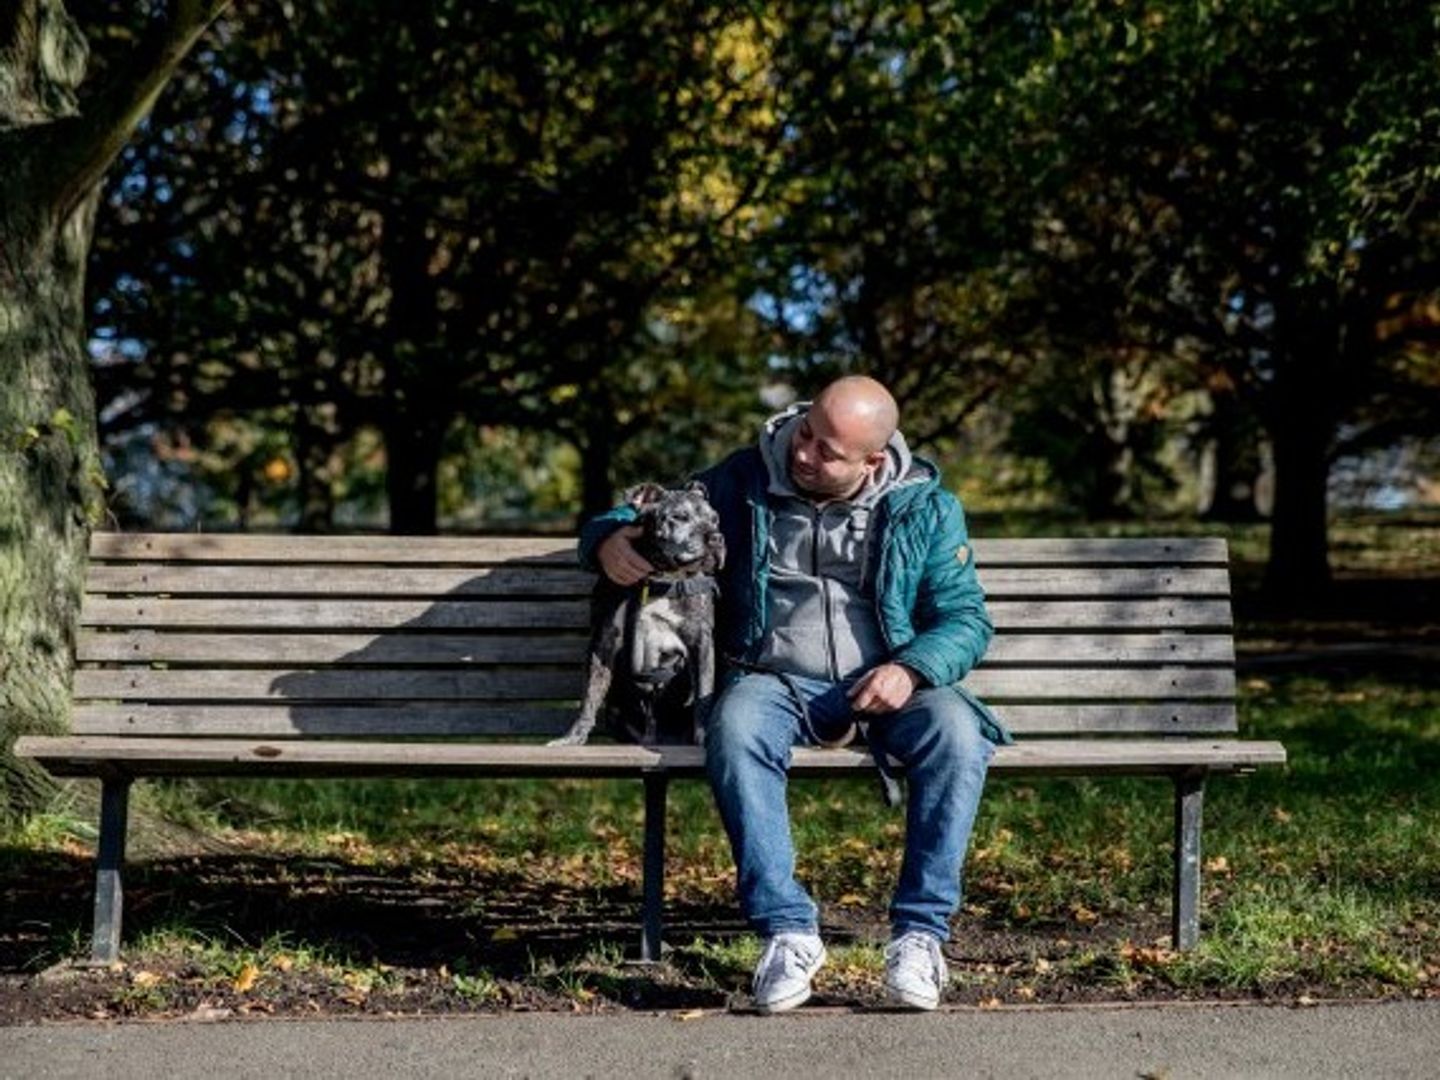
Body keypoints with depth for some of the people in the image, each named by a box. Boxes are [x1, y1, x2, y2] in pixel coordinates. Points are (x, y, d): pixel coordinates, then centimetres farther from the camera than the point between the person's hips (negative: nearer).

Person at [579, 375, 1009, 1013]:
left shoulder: (924, 506, 4)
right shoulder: (744, 482, 4)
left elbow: (966, 619, 4)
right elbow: (641, 514, 12)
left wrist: (912, 668, -17)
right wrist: (609, 540, -14)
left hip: (884, 685, 0)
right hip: (775, 682, 0)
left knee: (957, 732, -32)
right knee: (734, 731, -36)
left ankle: (921, 931, -23)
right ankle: (788, 930, -31)